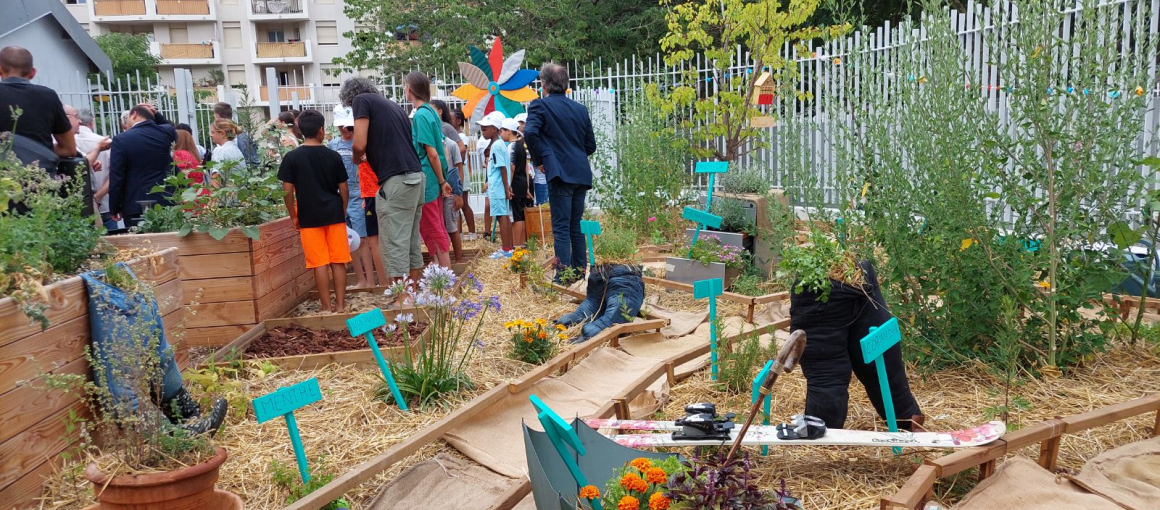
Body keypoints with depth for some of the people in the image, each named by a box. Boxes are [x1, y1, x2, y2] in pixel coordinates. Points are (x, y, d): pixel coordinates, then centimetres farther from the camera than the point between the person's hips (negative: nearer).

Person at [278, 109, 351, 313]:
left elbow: (287, 191, -5)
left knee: (320, 264, 3)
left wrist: (294, 217, 6)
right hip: (334, 214, 1)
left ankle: (327, 307, 7)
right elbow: (343, 189, 3)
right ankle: (340, 304, 11)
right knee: (338, 262, 7)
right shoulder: (333, 156, 0)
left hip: (309, 217, -1)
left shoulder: (291, 157, -4)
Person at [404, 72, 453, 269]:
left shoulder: (420, 115, -15)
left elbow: (432, 154, -18)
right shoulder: (431, 111, 11)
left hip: (425, 181, -9)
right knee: (437, 229, 15)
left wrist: (442, 182, -11)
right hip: (433, 180, 9)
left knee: (432, 230, -1)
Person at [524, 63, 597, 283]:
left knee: (561, 227, -3)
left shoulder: (540, 105, -3)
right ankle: (579, 271, 20)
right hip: (581, 174, 6)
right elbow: (591, 145, 13)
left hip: (560, 174, -6)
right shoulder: (580, 109, 13)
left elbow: (530, 133, -20)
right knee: (576, 225, 14)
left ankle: (563, 276, -3)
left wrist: (539, 160, -7)